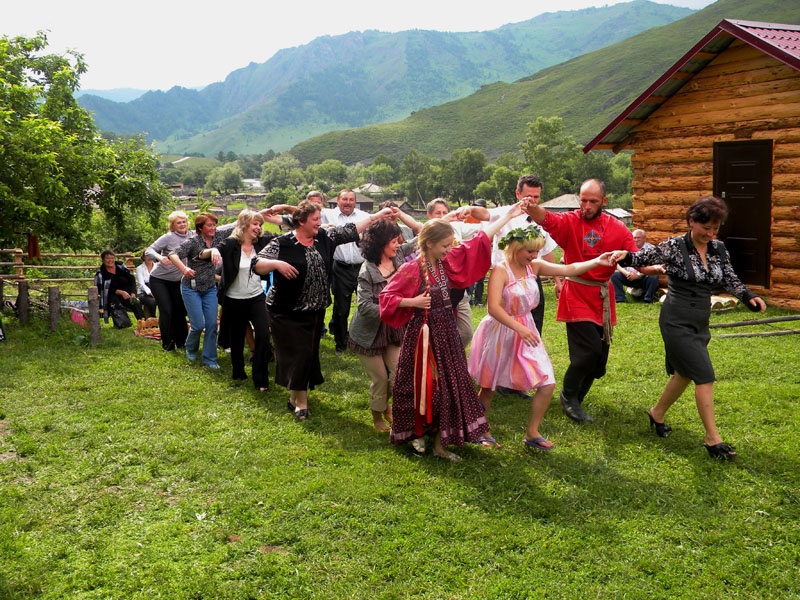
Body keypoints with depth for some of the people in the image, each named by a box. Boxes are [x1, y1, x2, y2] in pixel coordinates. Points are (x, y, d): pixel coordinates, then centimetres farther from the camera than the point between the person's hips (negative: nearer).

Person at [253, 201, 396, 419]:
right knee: (296, 355, -4)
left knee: (309, 354, 11)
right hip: (287, 313, -6)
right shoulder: (282, 243, -12)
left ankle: (295, 397, 27)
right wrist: (277, 264, -32)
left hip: (315, 311, 6)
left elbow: (350, 229, 8)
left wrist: (378, 215, 7)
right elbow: (257, 265, -15)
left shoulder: (325, 238, 4)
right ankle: (300, 401, 9)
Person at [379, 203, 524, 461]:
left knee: (449, 384, 7)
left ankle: (440, 442, 17)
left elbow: (479, 241, 6)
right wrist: (413, 302, -23)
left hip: (446, 331, 7)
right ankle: (417, 433, 25)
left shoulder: (447, 261, 2)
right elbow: (386, 297, -13)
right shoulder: (412, 269, -16)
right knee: (423, 384, 4)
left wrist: (508, 216, 7)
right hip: (422, 331, -7)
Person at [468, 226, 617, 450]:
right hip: (501, 332, -6)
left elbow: (567, 269, -3)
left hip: (526, 331, 6)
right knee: (489, 387, 10)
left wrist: (596, 262, -15)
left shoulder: (534, 266, 0)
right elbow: (493, 307, -29)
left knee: (547, 384, 1)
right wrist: (519, 328, -37)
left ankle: (532, 433, 18)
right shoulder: (500, 271, -20)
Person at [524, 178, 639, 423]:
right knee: (590, 349, -16)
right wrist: (533, 208, -50)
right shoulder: (570, 221, -8)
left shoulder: (617, 228, 2)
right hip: (577, 295, -5)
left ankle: (575, 400, 30)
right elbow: (548, 219, -29)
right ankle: (569, 396, 8)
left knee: (599, 357, 9)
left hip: (603, 297, 5)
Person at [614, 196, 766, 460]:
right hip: (677, 322, -7)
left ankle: (657, 413, 41)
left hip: (700, 322, 7)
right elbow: (645, 257, -13)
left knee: (685, 374, 19)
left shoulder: (718, 249, 4)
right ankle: (712, 438, 0)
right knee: (705, 376, -9)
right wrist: (625, 255, -34)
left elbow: (730, 280, 4)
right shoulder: (675, 247, -12)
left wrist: (749, 297, -13)